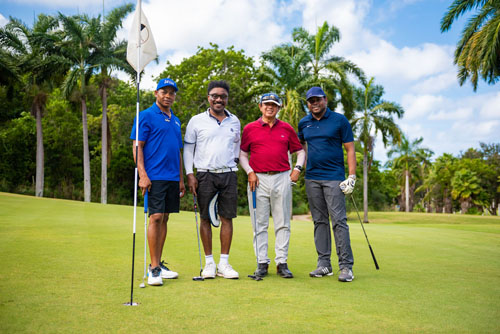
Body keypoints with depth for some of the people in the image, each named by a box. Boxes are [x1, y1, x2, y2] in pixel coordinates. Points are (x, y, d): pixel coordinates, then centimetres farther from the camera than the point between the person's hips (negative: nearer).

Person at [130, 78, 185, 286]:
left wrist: (181, 179, 18)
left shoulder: (175, 120, 18)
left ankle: (159, 264, 16)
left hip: (172, 178, 7)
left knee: (164, 219, 9)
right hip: (155, 177, -7)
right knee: (156, 218, -11)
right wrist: (142, 174, -17)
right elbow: (137, 146, -7)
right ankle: (154, 268, -5)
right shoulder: (146, 116, -2)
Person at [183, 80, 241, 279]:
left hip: (228, 175, 2)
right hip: (205, 175, -2)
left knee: (227, 218, 1)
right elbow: (187, 148, 4)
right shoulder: (197, 121, 3)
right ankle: (209, 262, 11)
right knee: (206, 218, 1)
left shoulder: (234, 121, 12)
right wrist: (190, 174, -3)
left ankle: (224, 263, 8)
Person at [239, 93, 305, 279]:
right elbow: (242, 154, 10)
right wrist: (250, 172, -2)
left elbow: (300, 151, 16)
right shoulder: (250, 128, 7)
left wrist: (297, 168, 1)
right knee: (259, 224, 2)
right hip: (258, 179, -1)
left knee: (283, 223, 2)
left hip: (282, 178, 1)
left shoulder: (287, 129, 10)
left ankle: (282, 262, 9)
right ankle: (262, 263, 9)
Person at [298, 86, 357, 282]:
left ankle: (346, 266, -5)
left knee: (339, 221, -9)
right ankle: (324, 264, 13)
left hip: (334, 178, -4)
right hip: (312, 178, 5)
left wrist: (352, 177, -9)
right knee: (319, 221, 7)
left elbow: (350, 149, -2)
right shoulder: (304, 123, 11)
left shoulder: (339, 120, -1)